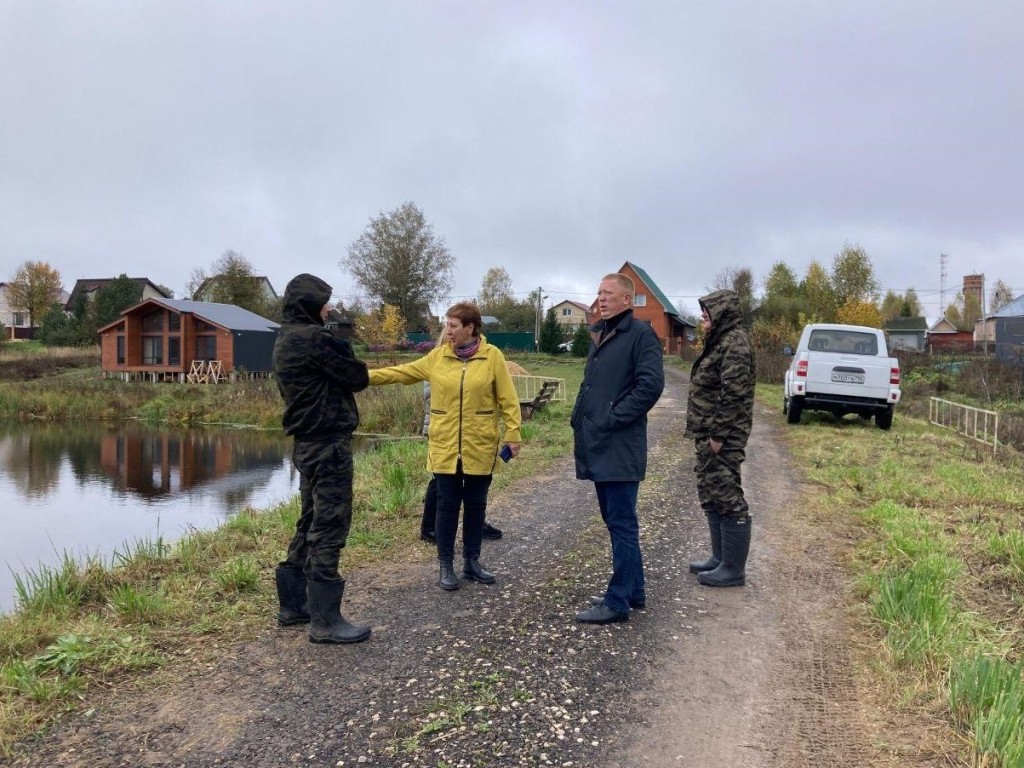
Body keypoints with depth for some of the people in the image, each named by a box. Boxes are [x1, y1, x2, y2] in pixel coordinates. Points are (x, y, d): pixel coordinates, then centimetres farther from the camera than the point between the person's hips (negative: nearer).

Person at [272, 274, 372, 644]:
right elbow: (358, 377, -11)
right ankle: (325, 620, -1)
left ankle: (293, 604, 25)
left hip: (306, 443, 10)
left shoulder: (285, 341, 14)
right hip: (328, 443, -10)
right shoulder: (314, 338, -16)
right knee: (330, 527, -6)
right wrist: (350, 362, 10)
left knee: (310, 524, 17)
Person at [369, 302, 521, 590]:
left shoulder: (492, 356, -4)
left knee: (475, 504, 10)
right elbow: (402, 372, 8)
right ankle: (446, 566, 17)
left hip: (480, 447, -1)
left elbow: (507, 399, -4)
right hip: (445, 446, 1)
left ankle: (471, 562, 25)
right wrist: (366, 375, 3)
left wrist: (512, 434, -8)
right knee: (447, 505, 5)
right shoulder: (438, 356, 3)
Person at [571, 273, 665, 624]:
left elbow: (651, 385, -19)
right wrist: (581, 418, 11)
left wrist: (612, 419, -18)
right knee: (616, 521, 16)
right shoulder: (599, 335, 18)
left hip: (619, 448, -9)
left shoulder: (640, 334, -9)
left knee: (621, 524, -2)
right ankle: (633, 590, 28)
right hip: (597, 446, 9)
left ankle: (618, 601, 7)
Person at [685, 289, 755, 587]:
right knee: (711, 497, 16)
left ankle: (734, 569, 5)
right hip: (708, 435, 11)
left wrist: (718, 435, -22)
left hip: (721, 437, -11)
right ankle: (720, 558, 26)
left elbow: (733, 393, -22)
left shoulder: (734, 342, -15)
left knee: (728, 499, -4)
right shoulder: (720, 341, 17)